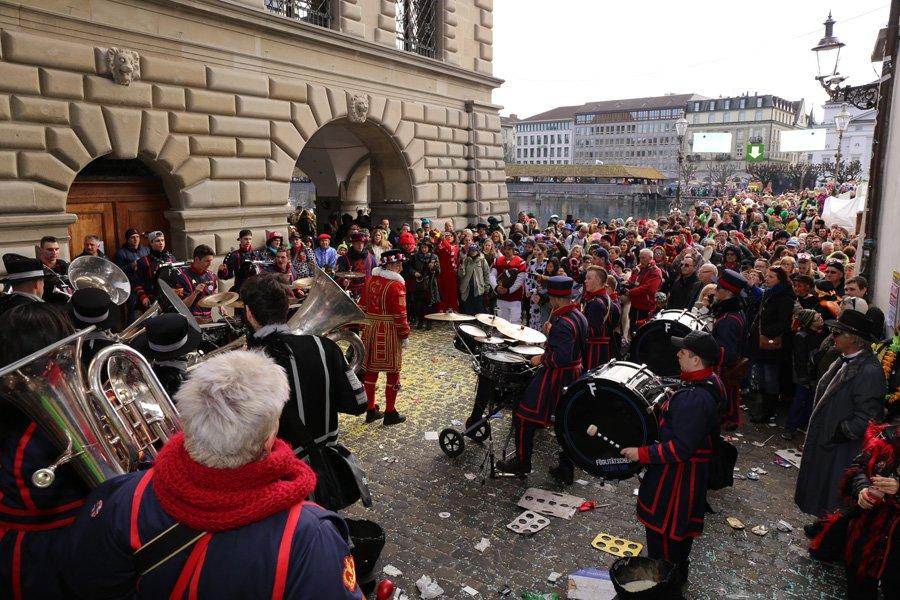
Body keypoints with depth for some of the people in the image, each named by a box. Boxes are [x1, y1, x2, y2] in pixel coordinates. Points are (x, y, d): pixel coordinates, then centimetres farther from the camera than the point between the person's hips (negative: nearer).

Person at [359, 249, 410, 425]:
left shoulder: (371, 279, 6)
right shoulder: (396, 284, -16)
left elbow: (363, 305, 11)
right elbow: (400, 314, -18)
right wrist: (404, 336, -9)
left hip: (370, 330, 7)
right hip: (389, 332, -7)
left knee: (370, 369, 13)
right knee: (392, 372, 5)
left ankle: (370, 410, 24)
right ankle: (390, 414, 13)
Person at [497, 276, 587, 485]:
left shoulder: (562, 323, -25)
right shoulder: (580, 317, 4)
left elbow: (561, 358, -31)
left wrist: (541, 359, -15)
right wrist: (551, 334, 10)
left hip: (554, 379, -9)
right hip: (573, 377, 9)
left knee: (524, 417, 6)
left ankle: (522, 463, 19)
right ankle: (566, 471, 28)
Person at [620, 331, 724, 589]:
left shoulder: (693, 399, -32)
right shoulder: (709, 383, 1)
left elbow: (681, 449, -32)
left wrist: (641, 454, -26)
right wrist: (665, 409, 11)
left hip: (677, 474, -10)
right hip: (693, 471, 10)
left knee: (662, 531, 8)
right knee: (681, 527, 26)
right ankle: (678, 574, 45)